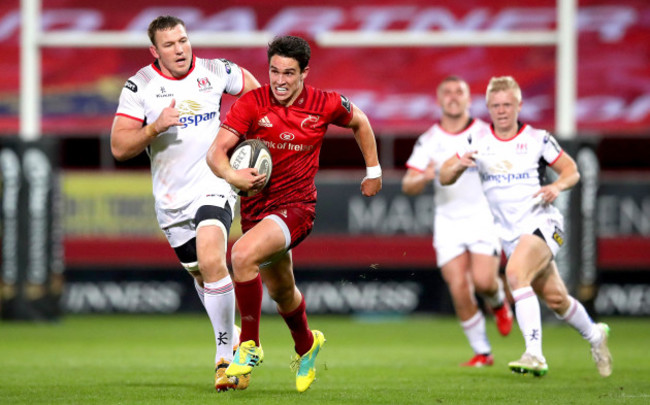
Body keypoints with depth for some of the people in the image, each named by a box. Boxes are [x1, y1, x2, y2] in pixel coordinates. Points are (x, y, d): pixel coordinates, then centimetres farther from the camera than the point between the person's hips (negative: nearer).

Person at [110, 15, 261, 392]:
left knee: (211, 261, -24)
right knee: (201, 275, 12)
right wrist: (156, 127, -23)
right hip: (171, 200, 2)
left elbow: (252, 87, 20)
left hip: (214, 186, -2)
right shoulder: (140, 86, -5)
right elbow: (119, 147, -7)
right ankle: (233, 336, 37)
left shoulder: (215, 71, -2)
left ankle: (226, 354, -15)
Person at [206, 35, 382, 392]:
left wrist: (373, 170, 18)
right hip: (256, 205, 4)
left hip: (296, 207, -4)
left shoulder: (324, 105, -8)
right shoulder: (251, 104, -10)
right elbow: (216, 151, -17)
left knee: (243, 254, -30)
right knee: (280, 291, 22)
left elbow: (359, 122, 14)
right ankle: (306, 344, 54)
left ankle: (250, 345, -15)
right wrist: (231, 175, -38)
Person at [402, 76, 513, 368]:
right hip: (448, 220, 2)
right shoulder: (428, 141, 4)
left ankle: (499, 302, 19)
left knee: (483, 280, -19)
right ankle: (482, 353, 5)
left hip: (484, 215, -2)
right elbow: (408, 186, -1)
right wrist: (424, 177, -22)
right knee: (459, 288, -9)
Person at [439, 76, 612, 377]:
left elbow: (571, 170, 5)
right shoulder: (478, 142, 4)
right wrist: (459, 165, -19)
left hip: (542, 222, -4)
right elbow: (445, 178, 4)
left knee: (515, 273, -30)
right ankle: (594, 336, 37)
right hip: (510, 234, 4)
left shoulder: (538, 139, -2)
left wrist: (557, 186, -17)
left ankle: (535, 355, -35)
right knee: (555, 298, 8)